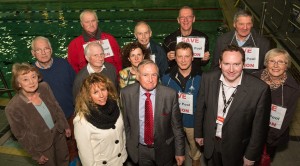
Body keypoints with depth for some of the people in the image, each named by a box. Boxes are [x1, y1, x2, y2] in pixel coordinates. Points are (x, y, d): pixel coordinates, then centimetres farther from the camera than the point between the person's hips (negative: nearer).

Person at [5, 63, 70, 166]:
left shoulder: (44, 87, -17)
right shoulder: (13, 108, -29)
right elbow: (21, 135, -16)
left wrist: (65, 126, 8)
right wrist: (36, 154, -8)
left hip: (58, 132, 4)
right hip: (42, 143, -4)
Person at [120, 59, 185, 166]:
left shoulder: (170, 94, -19)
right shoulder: (126, 93, -14)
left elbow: (177, 126, -9)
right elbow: (125, 122, -1)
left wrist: (180, 152, -3)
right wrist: (128, 145, 6)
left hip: (164, 149, -1)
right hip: (139, 150, 1)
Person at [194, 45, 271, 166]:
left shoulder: (260, 89, -24)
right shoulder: (208, 78, -15)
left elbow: (260, 127, -14)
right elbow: (200, 108, -2)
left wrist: (251, 156, -6)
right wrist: (198, 133, 7)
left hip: (237, 148, -2)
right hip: (210, 143, 3)